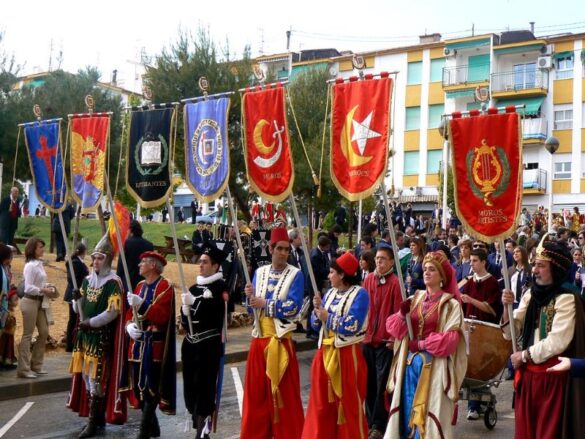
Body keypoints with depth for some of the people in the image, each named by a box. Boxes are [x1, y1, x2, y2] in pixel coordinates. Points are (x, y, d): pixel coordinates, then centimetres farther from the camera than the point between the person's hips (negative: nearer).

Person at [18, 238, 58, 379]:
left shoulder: (39, 263, 9)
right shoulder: (30, 266, -16)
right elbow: (28, 287, -22)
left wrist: (48, 287, 1)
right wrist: (43, 290, -24)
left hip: (40, 302, 9)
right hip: (30, 302, -9)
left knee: (44, 332, 12)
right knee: (27, 335, -2)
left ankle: (36, 365, 23)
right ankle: (24, 369, 4)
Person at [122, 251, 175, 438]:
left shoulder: (165, 287, -8)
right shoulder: (140, 286, 16)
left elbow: (162, 316, -17)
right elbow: (131, 312, 16)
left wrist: (141, 304, -24)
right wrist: (129, 325, -5)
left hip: (154, 345, -8)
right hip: (137, 343, 8)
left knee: (150, 388, -5)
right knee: (138, 386, 11)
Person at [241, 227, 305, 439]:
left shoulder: (296, 274, -6)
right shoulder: (260, 272, 9)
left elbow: (293, 307, -17)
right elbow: (254, 306, 8)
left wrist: (265, 303, -16)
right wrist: (250, 297, -13)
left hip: (281, 339, -5)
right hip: (260, 338, 5)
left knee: (284, 391, 2)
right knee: (256, 389, 11)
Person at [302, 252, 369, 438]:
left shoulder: (359, 294, -9)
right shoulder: (330, 293, 12)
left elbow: (351, 326, -19)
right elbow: (316, 324, 11)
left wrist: (327, 316, -11)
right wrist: (318, 310, -8)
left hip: (347, 354, -6)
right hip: (325, 352, 6)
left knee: (348, 402, 4)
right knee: (322, 402, 10)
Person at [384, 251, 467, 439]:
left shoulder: (451, 304, -4)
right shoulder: (415, 299, 9)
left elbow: (451, 339, -14)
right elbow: (395, 329, 5)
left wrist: (422, 344, -13)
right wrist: (402, 314, -13)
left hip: (434, 367, -4)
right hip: (409, 364, 5)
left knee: (428, 413, -2)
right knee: (407, 411, 8)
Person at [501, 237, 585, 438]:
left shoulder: (567, 299, -13)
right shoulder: (530, 294, 6)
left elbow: (558, 341, -20)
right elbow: (511, 332, 6)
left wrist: (525, 355, -11)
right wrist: (507, 307, -11)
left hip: (552, 374, -6)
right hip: (528, 372, 6)